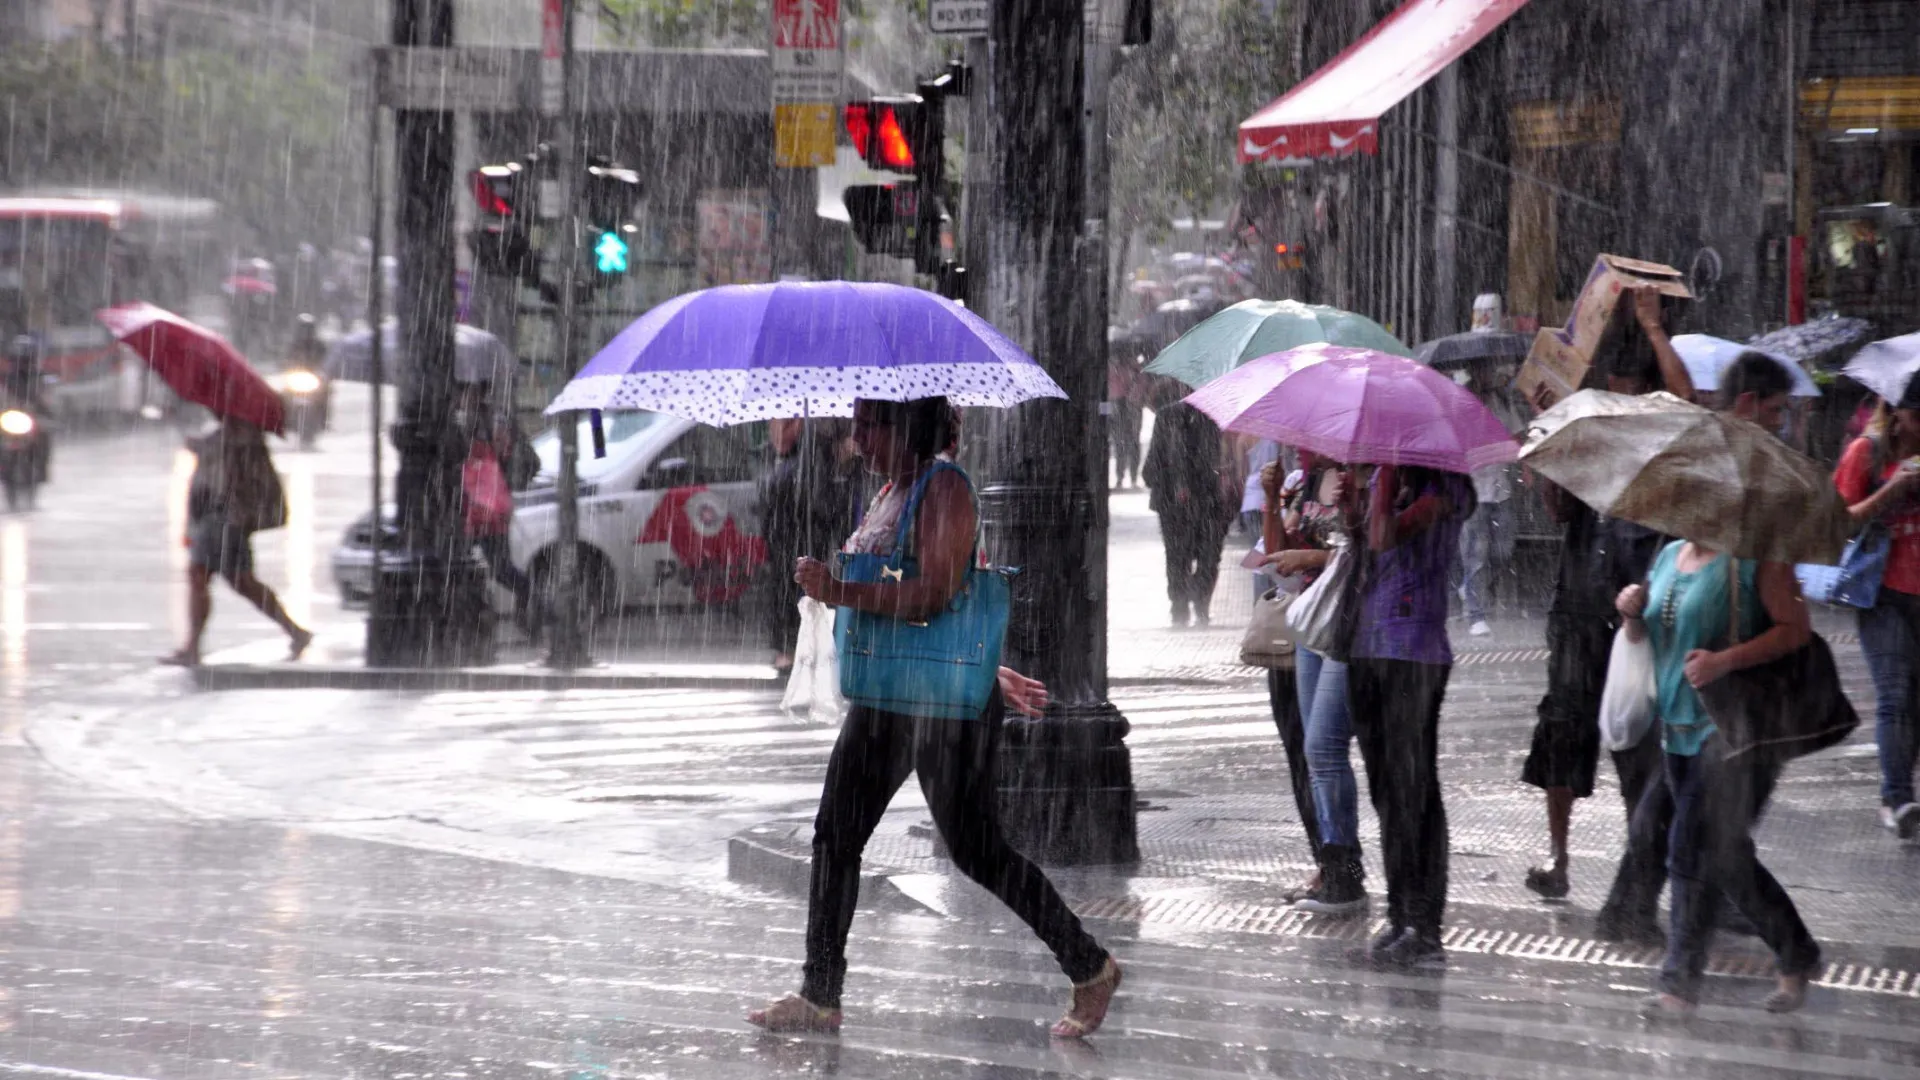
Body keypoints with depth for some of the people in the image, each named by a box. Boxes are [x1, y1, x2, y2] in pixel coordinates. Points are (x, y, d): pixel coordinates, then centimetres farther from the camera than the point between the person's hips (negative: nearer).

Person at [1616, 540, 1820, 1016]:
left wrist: (1726, 660, -24)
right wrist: (1632, 614, 0)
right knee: (1725, 856, 12)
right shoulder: (1670, 556, 13)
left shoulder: (1755, 558, -10)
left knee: (1694, 851, -11)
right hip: (1678, 724, 8)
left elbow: (1796, 629, -14)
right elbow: (1646, 637, 23)